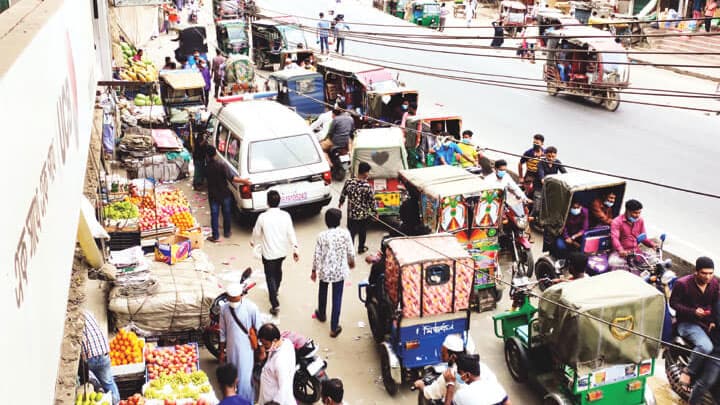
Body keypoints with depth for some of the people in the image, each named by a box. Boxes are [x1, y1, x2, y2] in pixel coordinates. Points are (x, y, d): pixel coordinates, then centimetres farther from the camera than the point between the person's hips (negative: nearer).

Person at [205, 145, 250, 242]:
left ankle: (215, 236, 11)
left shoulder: (206, 167, -10)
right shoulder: (222, 164, -21)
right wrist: (243, 181, -14)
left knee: (214, 215, 8)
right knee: (227, 213, 17)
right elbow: (231, 178, -23)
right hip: (224, 194, -1)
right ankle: (227, 232, 31)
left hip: (213, 195, 1)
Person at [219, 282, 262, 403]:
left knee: (245, 379, -4)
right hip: (231, 350, 4)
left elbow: (259, 330, -8)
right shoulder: (224, 308, -6)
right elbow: (223, 332, 5)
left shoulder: (251, 308, -17)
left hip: (246, 349, -4)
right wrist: (222, 351, 10)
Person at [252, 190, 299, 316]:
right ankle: (275, 290, 52)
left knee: (270, 276, 4)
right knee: (278, 270, 29)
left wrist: (253, 242, 17)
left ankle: (275, 305, -3)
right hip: (282, 250, 4)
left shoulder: (263, 217, -19)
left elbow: (257, 233, -4)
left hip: (269, 252, -4)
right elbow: (291, 233, -9)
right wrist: (295, 249, -3)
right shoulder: (285, 215, -12)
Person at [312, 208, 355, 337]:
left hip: (325, 270, 1)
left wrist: (314, 270, 5)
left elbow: (317, 255, -9)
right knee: (337, 298, 7)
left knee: (322, 292, 27)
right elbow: (350, 252, -5)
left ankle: (321, 314, 50)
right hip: (340, 271, -1)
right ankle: (334, 328, 10)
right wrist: (352, 262, 16)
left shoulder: (322, 236, -14)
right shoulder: (345, 233, -14)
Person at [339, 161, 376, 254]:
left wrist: (341, 202, 23)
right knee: (362, 232, 21)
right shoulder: (367, 186, -23)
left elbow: (343, 194, 2)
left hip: (351, 213, 2)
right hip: (364, 214, -2)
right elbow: (372, 201, -13)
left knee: (351, 232, 13)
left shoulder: (348, 182, -13)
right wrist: (374, 212, 4)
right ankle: (361, 248, 39)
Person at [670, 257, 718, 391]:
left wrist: (713, 320, -4)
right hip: (687, 323, -6)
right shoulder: (682, 283, -13)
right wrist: (693, 312, -22)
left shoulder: (715, 284, 3)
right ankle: (688, 372, -9)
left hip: (707, 322, 6)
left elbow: (715, 304, 12)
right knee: (705, 347, -31)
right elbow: (673, 303, -9)